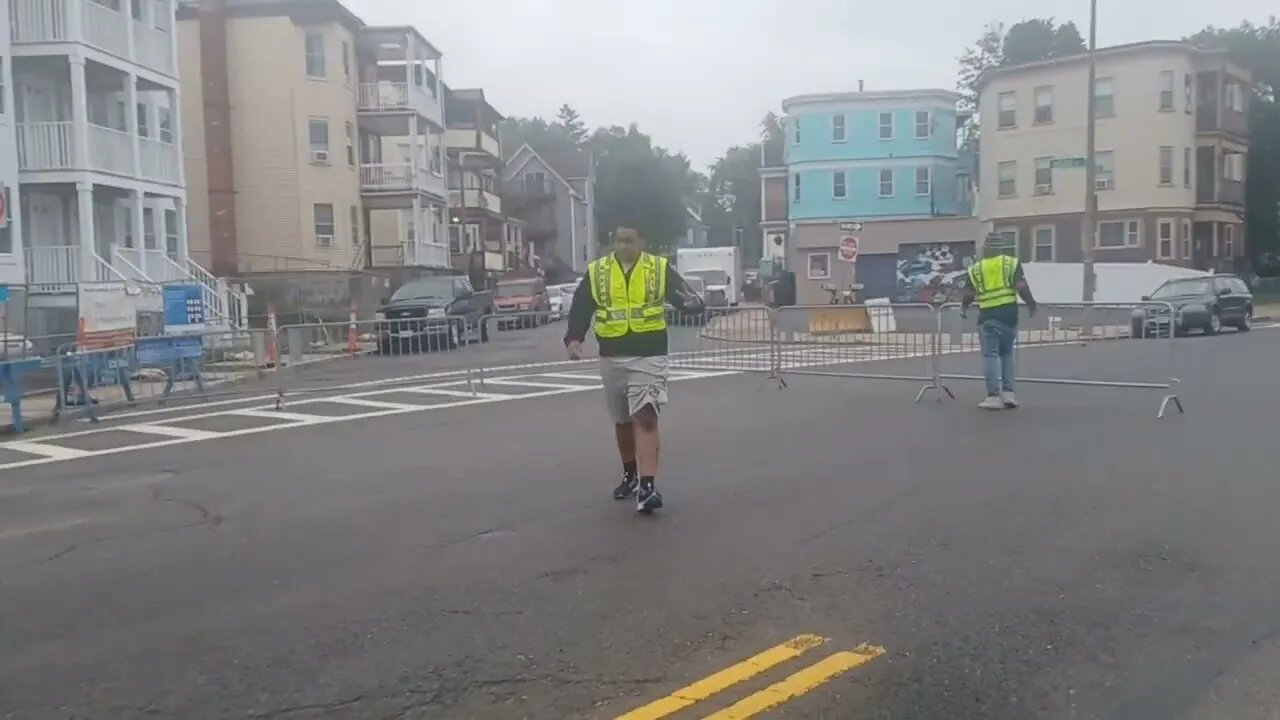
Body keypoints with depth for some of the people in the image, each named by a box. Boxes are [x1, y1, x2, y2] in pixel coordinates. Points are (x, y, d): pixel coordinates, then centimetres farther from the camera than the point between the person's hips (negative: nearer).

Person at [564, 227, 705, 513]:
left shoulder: (660, 269, -1)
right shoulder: (596, 272, 3)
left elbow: (683, 296, -7)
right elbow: (580, 309, 4)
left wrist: (693, 302, -30)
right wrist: (574, 338, -11)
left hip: (648, 356, -3)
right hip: (612, 358, 3)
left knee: (646, 418, -14)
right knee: (622, 421, 16)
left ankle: (647, 487, -17)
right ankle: (630, 475, 37)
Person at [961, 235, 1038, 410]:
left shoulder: (975, 268, 6)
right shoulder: (1012, 263, 4)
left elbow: (969, 294, 3)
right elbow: (1021, 287, -7)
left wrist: (964, 308, 23)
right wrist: (1031, 303, 9)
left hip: (988, 316, -1)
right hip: (1009, 315, 1)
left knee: (990, 355, 1)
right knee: (1007, 353, 16)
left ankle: (994, 396, -4)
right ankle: (1008, 393, 12)